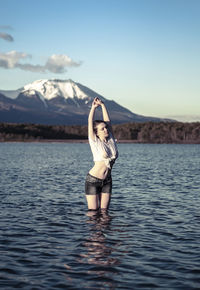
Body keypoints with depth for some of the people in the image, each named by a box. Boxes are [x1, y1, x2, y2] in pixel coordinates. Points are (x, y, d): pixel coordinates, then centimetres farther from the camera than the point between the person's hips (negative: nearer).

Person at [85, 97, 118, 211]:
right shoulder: (95, 142, -6)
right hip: (93, 180, -5)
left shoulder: (111, 140, 6)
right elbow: (90, 122, -6)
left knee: (104, 210, 6)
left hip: (107, 181, 5)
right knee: (93, 210, -1)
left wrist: (103, 105, 11)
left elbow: (108, 121, 8)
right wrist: (94, 107, 5)